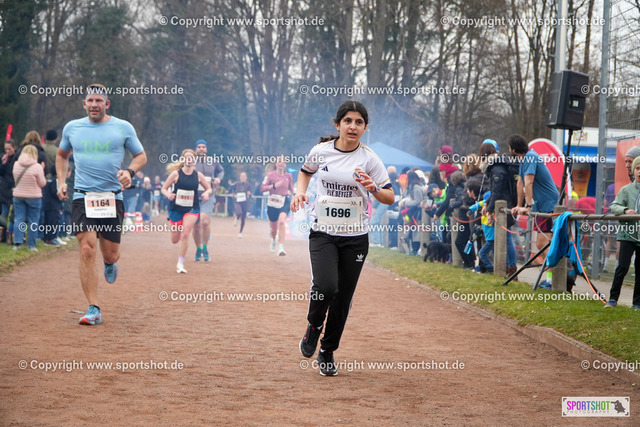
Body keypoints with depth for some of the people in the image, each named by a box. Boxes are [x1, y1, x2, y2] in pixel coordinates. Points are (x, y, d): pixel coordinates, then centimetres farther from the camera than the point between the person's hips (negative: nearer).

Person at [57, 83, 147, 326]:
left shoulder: (123, 128, 3)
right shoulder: (72, 128, 9)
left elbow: (141, 156, 11)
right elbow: (62, 154, 26)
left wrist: (130, 171, -10)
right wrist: (61, 181, 13)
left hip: (112, 198, 0)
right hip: (82, 197, 0)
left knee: (110, 254, 2)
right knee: (87, 251, -13)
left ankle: (110, 263, 43)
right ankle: (94, 310, -11)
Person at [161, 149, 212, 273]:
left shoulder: (198, 175, 1)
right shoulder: (176, 174, -4)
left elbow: (208, 188, 12)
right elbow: (164, 188, 0)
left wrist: (206, 193, -10)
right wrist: (168, 195, -21)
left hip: (192, 208, 0)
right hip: (176, 208, 0)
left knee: (185, 235, -19)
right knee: (175, 240, 4)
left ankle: (180, 264, -10)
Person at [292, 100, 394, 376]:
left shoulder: (369, 158, -4)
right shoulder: (321, 151, -1)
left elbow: (390, 198, -3)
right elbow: (306, 171, 21)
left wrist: (373, 188, -23)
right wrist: (300, 191, 2)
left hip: (355, 237, 1)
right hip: (323, 232, -1)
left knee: (343, 297, 4)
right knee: (325, 287, -23)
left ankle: (327, 352, 23)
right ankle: (313, 327, 9)